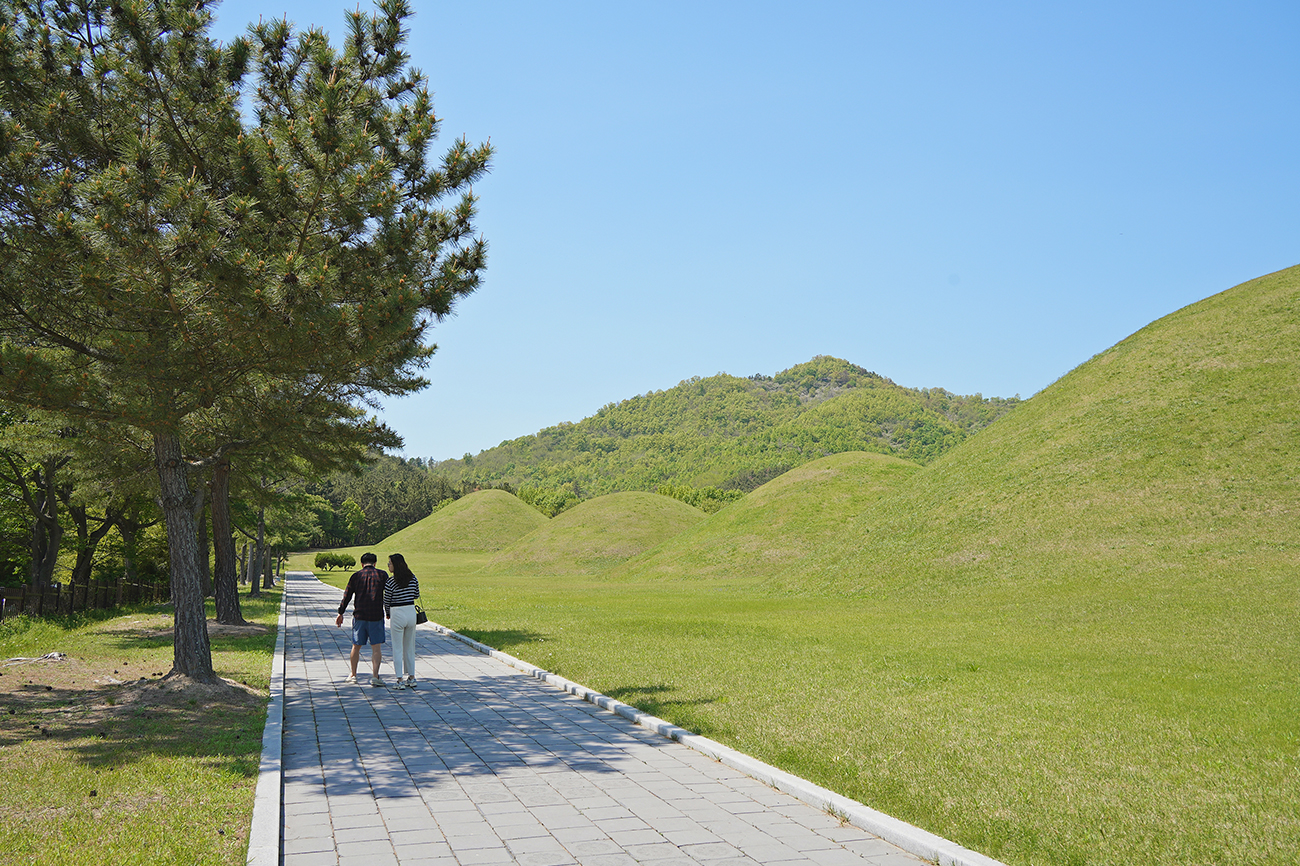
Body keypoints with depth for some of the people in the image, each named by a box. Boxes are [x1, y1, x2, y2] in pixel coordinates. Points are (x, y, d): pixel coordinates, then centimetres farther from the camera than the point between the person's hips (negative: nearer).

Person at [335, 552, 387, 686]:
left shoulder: (356, 576, 5)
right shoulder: (382, 575, 1)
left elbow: (347, 596, 7)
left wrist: (340, 613, 16)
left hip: (359, 616, 2)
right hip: (376, 616, -2)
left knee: (356, 646, 14)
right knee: (376, 647, 0)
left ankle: (353, 675, 23)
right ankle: (375, 676, -10)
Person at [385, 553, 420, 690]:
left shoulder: (390, 582, -13)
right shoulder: (413, 578, 1)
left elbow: (386, 601, -4)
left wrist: (388, 614, 14)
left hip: (397, 614, -5)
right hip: (411, 612, 5)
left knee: (397, 648, 3)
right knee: (410, 646, 15)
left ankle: (400, 680, 2)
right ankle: (411, 678, 20)